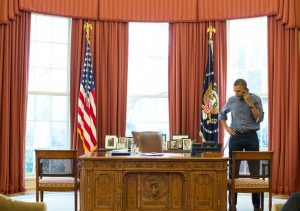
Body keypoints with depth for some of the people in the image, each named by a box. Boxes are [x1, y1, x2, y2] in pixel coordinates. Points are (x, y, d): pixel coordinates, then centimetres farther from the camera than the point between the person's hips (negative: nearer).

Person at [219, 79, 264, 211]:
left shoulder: (256, 99, -2)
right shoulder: (231, 100, 3)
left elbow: (259, 119, -10)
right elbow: (221, 114, 18)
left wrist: (250, 104, -16)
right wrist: (226, 128, 5)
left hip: (251, 137, -1)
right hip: (235, 137, 2)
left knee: (254, 170, 2)